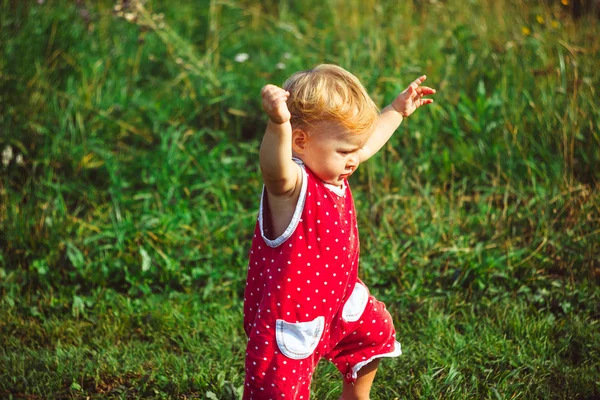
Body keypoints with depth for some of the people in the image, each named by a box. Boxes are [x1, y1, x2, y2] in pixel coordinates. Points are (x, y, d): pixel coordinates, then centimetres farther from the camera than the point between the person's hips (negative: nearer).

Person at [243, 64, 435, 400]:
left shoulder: (330, 169, -3)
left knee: (375, 334, 30)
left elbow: (368, 140, 20)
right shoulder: (292, 184, -31)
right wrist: (278, 124, -76)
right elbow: (275, 168, -57)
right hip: (292, 316, -10)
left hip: (337, 300, 10)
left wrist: (398, 110, 30)